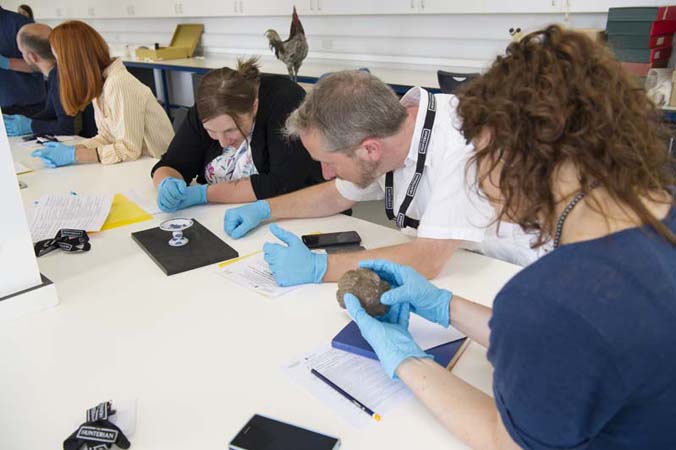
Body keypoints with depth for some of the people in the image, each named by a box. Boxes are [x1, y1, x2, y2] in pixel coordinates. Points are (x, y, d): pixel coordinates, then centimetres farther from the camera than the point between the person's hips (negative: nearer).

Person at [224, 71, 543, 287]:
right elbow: (337, 195, 11)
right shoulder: (385, 126, -7)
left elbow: (427, 260, -34)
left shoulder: (462, 144, -30)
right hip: (440, 274, 6)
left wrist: (317, 267, -29)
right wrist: (264, 209, 4)